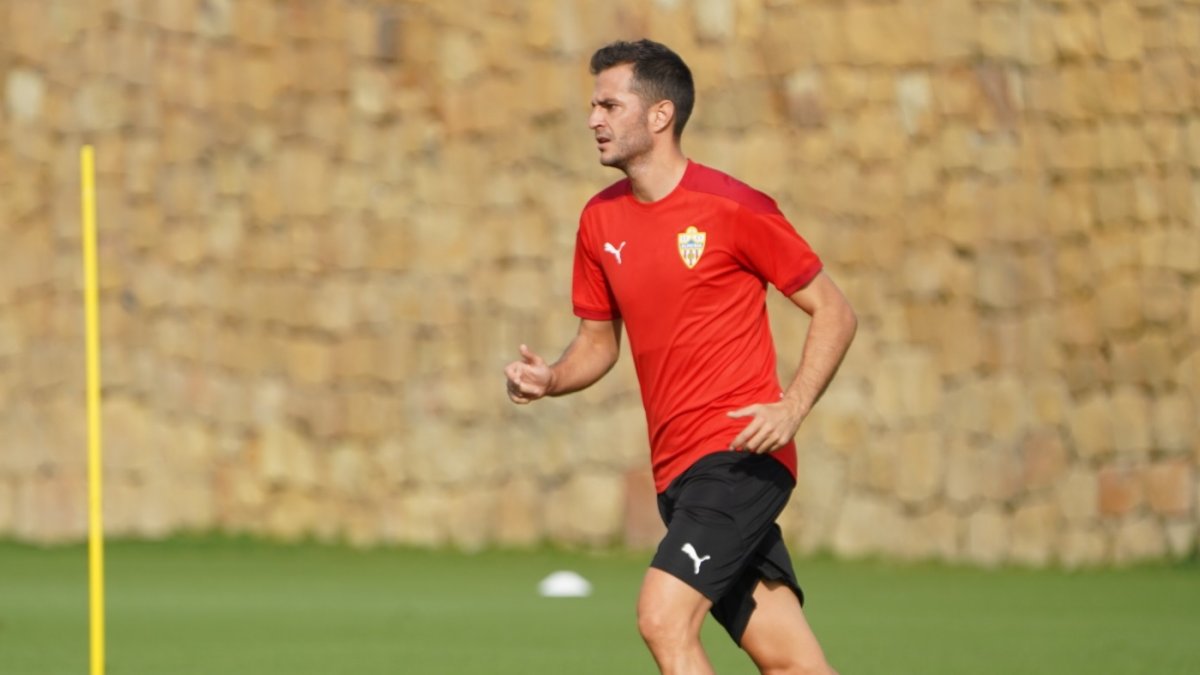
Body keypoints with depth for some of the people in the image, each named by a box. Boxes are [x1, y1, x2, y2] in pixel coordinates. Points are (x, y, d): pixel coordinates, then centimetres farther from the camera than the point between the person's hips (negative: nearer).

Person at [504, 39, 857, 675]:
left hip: (739, 452, -6)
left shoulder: (734, 209, -9)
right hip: (678, 469, 6)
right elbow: (599, 341, 20)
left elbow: (835, 313, -3)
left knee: (663, 617, -21)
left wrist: (792, 407, -17)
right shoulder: (600, 221, 9)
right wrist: (548, 379, -1)